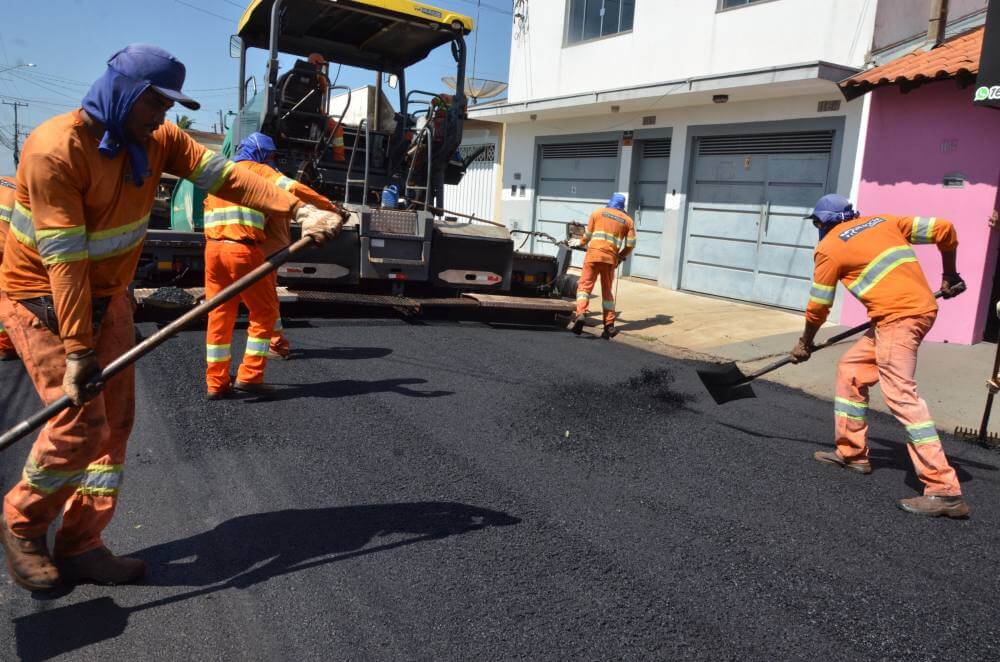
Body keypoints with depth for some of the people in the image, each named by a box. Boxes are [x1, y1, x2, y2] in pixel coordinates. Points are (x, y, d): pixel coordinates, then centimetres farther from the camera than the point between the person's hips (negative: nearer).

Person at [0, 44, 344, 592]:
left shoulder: (156, 140, -2)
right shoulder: (56, 149, -24)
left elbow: (224, 176, -9)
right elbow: (65, 260, -27)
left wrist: (298, 209, -22)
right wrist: (77, 352, -27)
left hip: (108, 296, 7)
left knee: (115, 421, 3)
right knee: (80, 421, -12)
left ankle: (80, 545, 15)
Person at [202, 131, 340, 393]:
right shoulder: (258, 171, 5)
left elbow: (209, 207, 20)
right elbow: (294, 189, -9)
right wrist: (329, 206, -4)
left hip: (213, 248, 6)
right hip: (244, 250, -6)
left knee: (219, 316, 10)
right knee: (264, 313, 5)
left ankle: (216, 383, 13)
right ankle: (249, 376, 0)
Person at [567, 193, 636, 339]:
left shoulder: (598, 213, 11)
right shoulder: (627, 220, 14)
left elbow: (588, 236, 15)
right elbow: (631, 244, 6)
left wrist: (580, 243, 35)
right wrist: (620, 257, 21)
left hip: (594, 255, -2)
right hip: (611, 258, 2)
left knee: (585, 285, -3)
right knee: (607, 291, 13)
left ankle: (580, 314, -27)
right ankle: (609, 325, 9)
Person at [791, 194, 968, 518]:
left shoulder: (829, 248, 2)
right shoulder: (884, 221, 18)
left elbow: (818, 306, 8)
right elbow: (944, 229, 16)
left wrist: (805, 343, 22)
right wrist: (949, 276, 28)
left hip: (897, 317, -8)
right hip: (923, 307, 8)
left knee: (901, 395, -14)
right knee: (850, 368, 18)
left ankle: (944, 490, -19)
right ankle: (852, 452, 26)